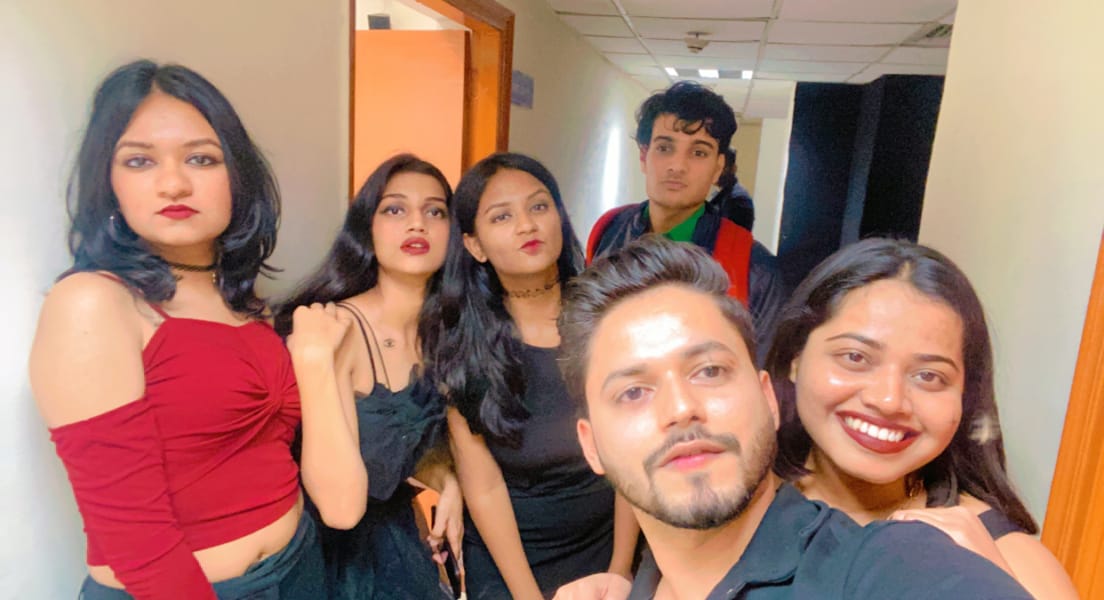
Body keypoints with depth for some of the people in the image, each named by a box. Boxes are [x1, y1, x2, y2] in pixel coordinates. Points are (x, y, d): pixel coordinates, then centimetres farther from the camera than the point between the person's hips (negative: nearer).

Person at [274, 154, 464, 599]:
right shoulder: (334, 328, -25)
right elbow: (341, 507, -32)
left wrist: (447, 481, -6)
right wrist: (313, 359, -35)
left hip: (404, 540, 6)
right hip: (341, 552, -6)